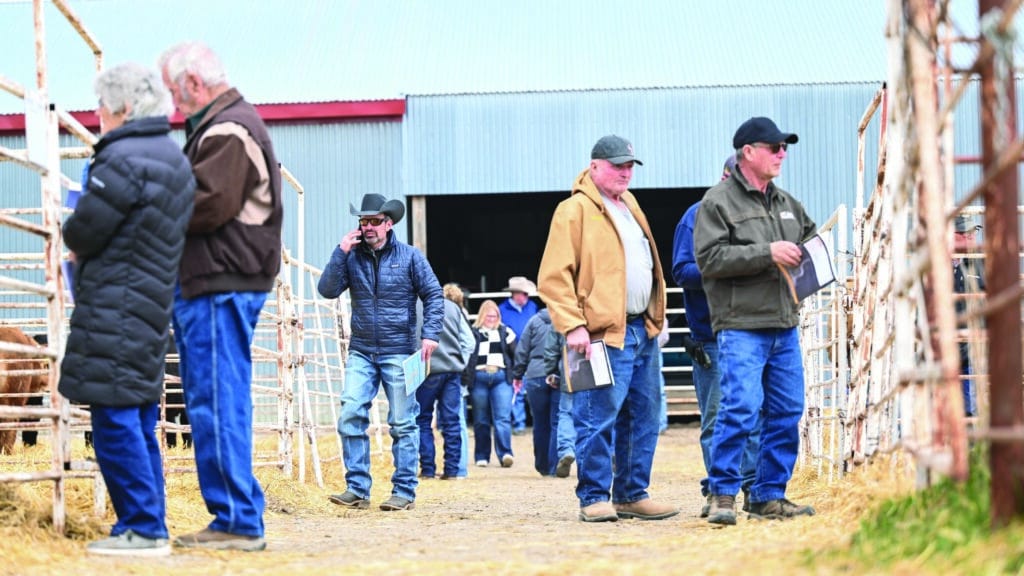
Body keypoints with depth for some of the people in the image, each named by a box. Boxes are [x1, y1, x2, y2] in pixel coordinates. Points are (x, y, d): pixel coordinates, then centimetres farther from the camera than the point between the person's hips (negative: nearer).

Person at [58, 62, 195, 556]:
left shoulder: (124, 160, -16)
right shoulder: (175, 159, 15)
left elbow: (83, 232, -14)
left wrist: (74, 244, 9)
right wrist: (89, 248, 14)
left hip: (115, 308, -10)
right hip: (153, 306, 10)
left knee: (114, 419, -7)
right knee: (139, 422, 13)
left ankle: (142, 528, -8)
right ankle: (146, 525, 16)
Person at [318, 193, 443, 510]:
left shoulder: (409, 256, 1)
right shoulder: (352, 256, 7)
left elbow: (434, 295, 2)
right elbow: (327, 290, -2)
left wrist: (430, 334, -8)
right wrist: (340, 253, -9)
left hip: (399, 352, -2)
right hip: (361, 352, 2)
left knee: (402, 423, 1)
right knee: (350, 415, -10)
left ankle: (405, 492, 8)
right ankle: (357, 489, -4)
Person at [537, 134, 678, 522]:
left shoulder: (629, 206, 21)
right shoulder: (574, 211, -6)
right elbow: (553, 277, -12)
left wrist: (657, 316, 19)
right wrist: (572, 325, -19)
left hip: (643, 330, 8)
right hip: (605, 332, -8)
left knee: (643, 419, 10)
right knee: (599, 420, -8)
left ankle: (632, 495, 17)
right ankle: (594, 498, -1)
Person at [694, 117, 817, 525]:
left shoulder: (785, 203, 18)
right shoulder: (718, 202, -3)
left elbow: (811, 236, 36)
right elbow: (709, 258, -14)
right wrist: (767, 253, -16)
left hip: (785, 326, 7)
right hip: (741, 327, -7)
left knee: (787, 412, 6)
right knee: (741, 408, -15)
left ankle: (770, 495, 15)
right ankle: (722, 494, -5)